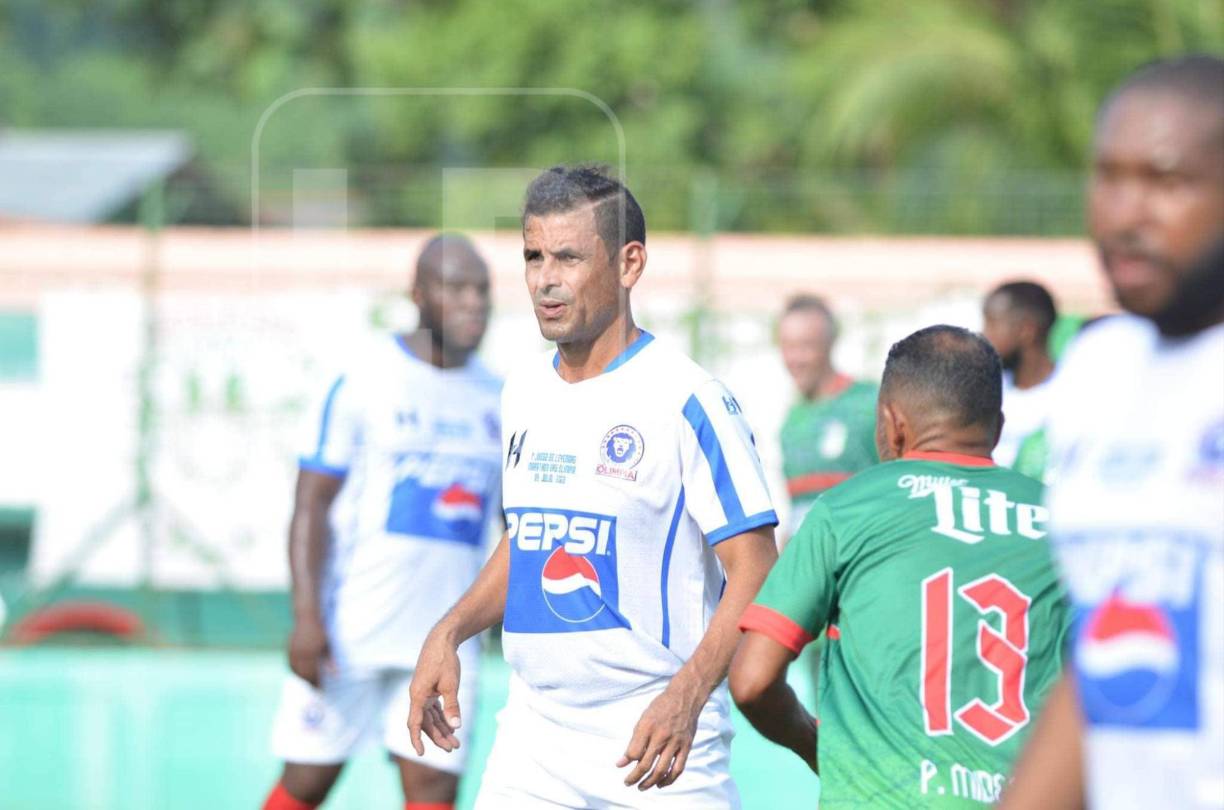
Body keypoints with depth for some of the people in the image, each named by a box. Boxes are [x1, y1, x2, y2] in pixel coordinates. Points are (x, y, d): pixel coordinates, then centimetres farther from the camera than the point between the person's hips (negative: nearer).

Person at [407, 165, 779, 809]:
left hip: (654, 743, -6)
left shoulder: (686, 400, -12)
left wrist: (688, 694, -27)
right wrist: (449, 632, 9)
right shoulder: (524, 393, 10)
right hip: (531, 740, 6)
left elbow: (755, 574, -14)